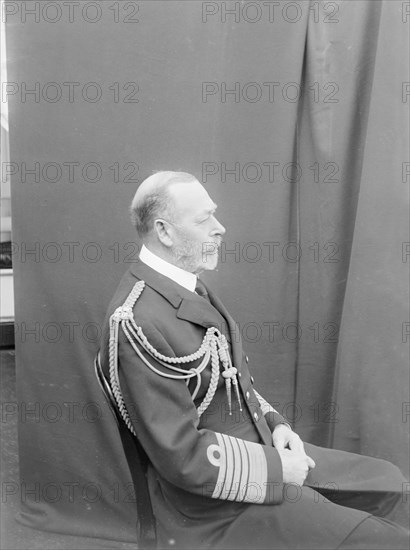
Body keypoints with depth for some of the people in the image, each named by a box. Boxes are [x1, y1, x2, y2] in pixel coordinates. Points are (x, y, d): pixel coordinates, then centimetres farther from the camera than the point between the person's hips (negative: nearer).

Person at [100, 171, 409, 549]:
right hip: (218, 501, -9)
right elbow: (181, 455, -26)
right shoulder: (137, 321, -27)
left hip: (263, 448, 9)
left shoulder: (188, 287, 3)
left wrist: (274, 423, 0)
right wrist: (277, 467, -16)